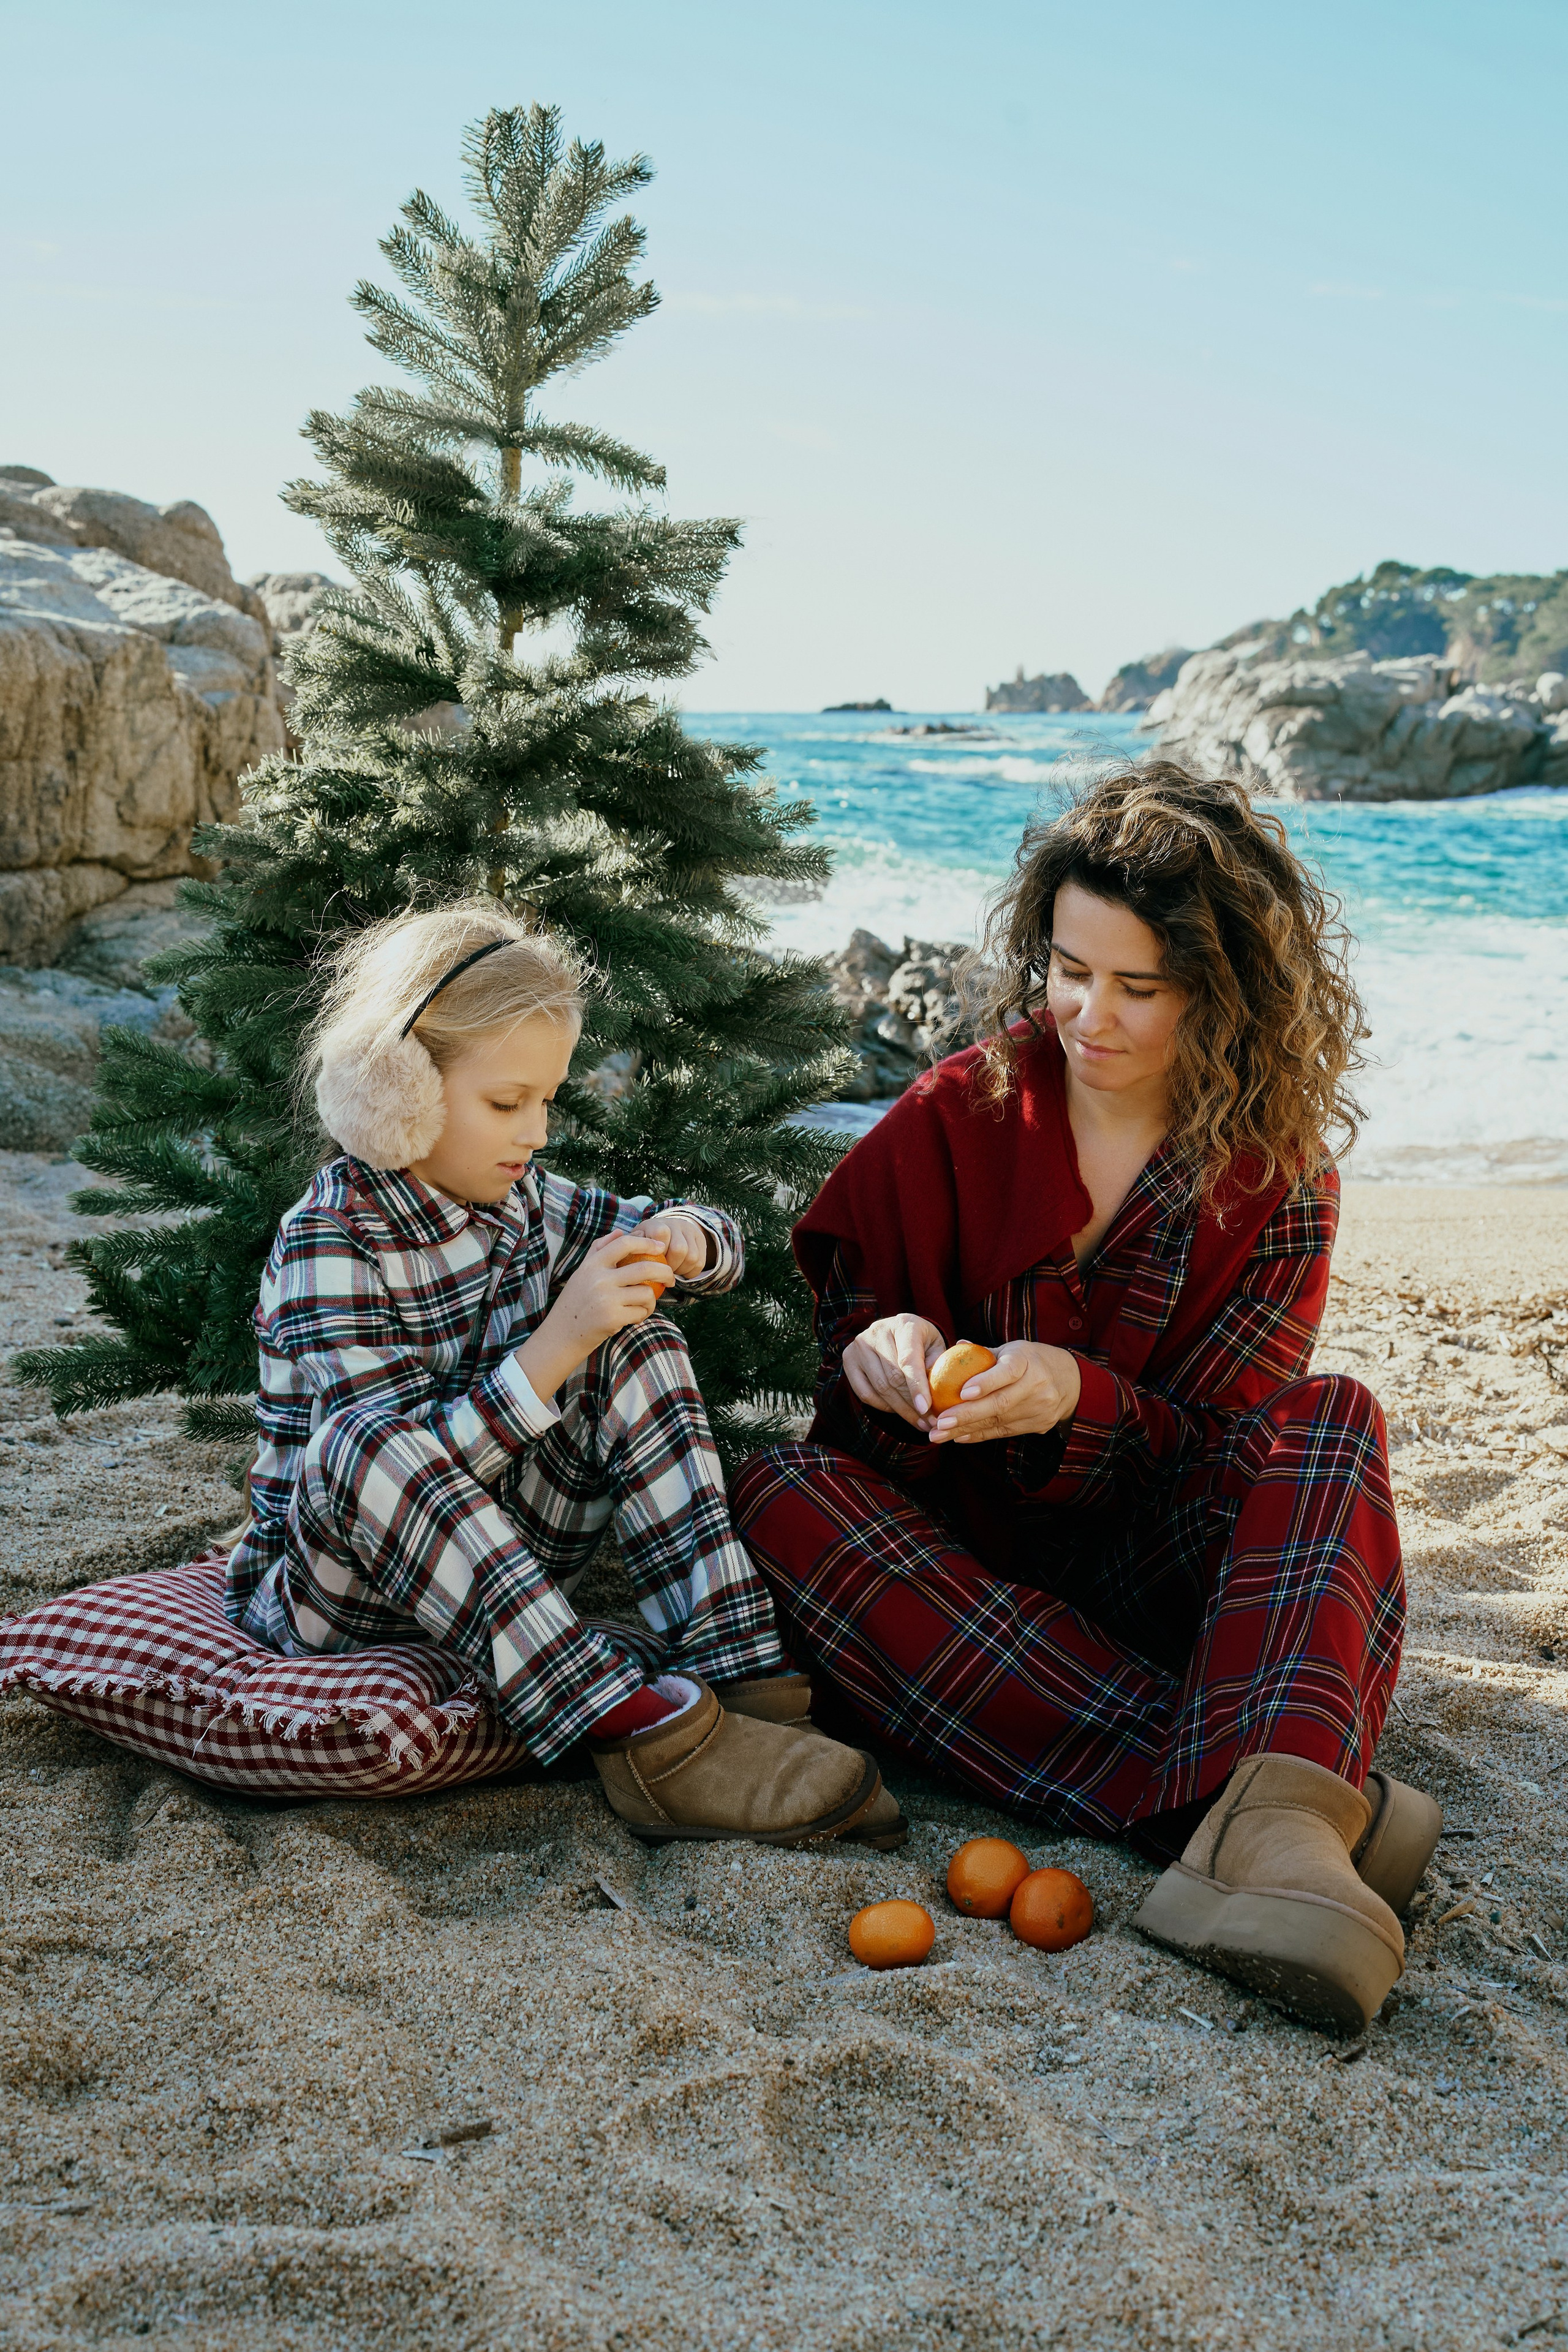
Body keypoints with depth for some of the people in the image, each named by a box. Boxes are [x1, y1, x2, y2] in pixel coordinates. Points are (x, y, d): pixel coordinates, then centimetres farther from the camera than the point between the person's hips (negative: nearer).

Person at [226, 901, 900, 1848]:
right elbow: (399, 1468, -28)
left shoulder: (522, 1200, 2)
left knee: (637, 1342, -12)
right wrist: (556, 1347, -37)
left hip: (513, 1551, 6)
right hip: (341, 1589, -6)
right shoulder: (329, 1245, -19)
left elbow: (725, 1242, 12)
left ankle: (742, 1670, -24)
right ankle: (651, 1738, -43)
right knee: (363, 1446, -38)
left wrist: (684, 1240, -12)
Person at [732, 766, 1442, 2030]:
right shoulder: (958, 1117, -1)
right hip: (960, 1560, 1)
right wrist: (881, 1353, -22)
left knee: (1334, 1418, -26)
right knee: (783, 1492, -29)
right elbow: (849, 1298, 3)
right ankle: (1223, 1791, -41)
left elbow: (1218, 1449, -6)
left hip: (1151, 1566, 0)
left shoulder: (1277, 1179, -2)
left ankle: (1272, 1817, -53)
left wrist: (1076, 1400, -27)